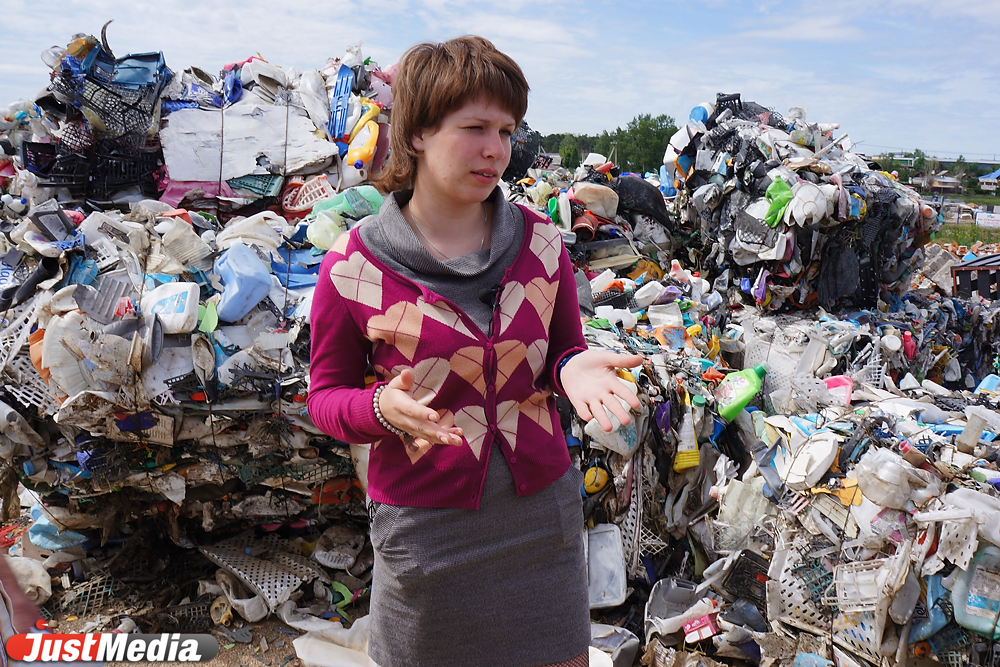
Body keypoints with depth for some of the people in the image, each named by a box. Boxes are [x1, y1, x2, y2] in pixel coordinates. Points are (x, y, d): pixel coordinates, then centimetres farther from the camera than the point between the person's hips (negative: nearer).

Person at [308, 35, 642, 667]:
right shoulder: (353, 267, -11)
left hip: (542, 509, 3)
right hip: (424, 522, -2)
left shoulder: (540, 242, -4)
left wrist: (573, 368, -15)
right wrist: (381, 409, -23)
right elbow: (326, 393, -1)